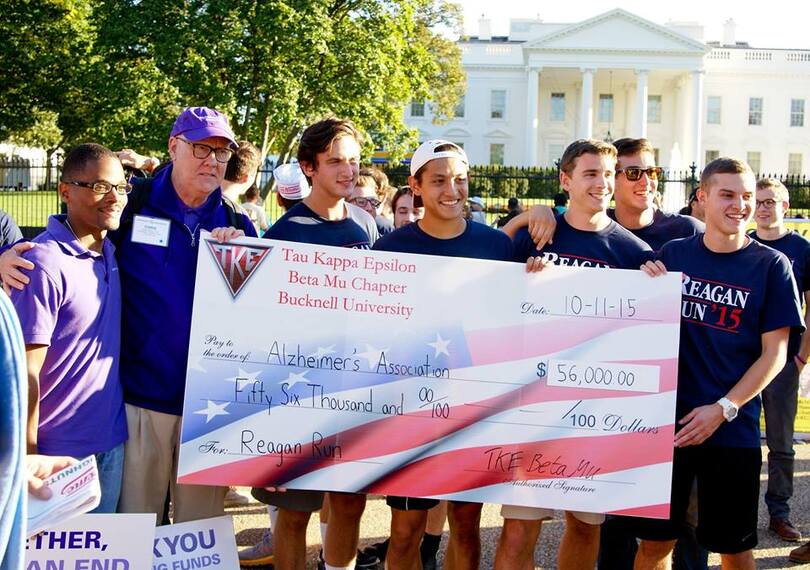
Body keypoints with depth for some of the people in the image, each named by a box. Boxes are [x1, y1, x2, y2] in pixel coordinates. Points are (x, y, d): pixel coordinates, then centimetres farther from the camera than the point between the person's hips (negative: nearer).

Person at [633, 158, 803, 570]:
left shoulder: (771, 265, -3)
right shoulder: (673, 254, 3)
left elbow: (774, 353, -4)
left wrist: (723, 410, -13)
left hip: (733, 428, -1)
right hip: (667, 421, 2)